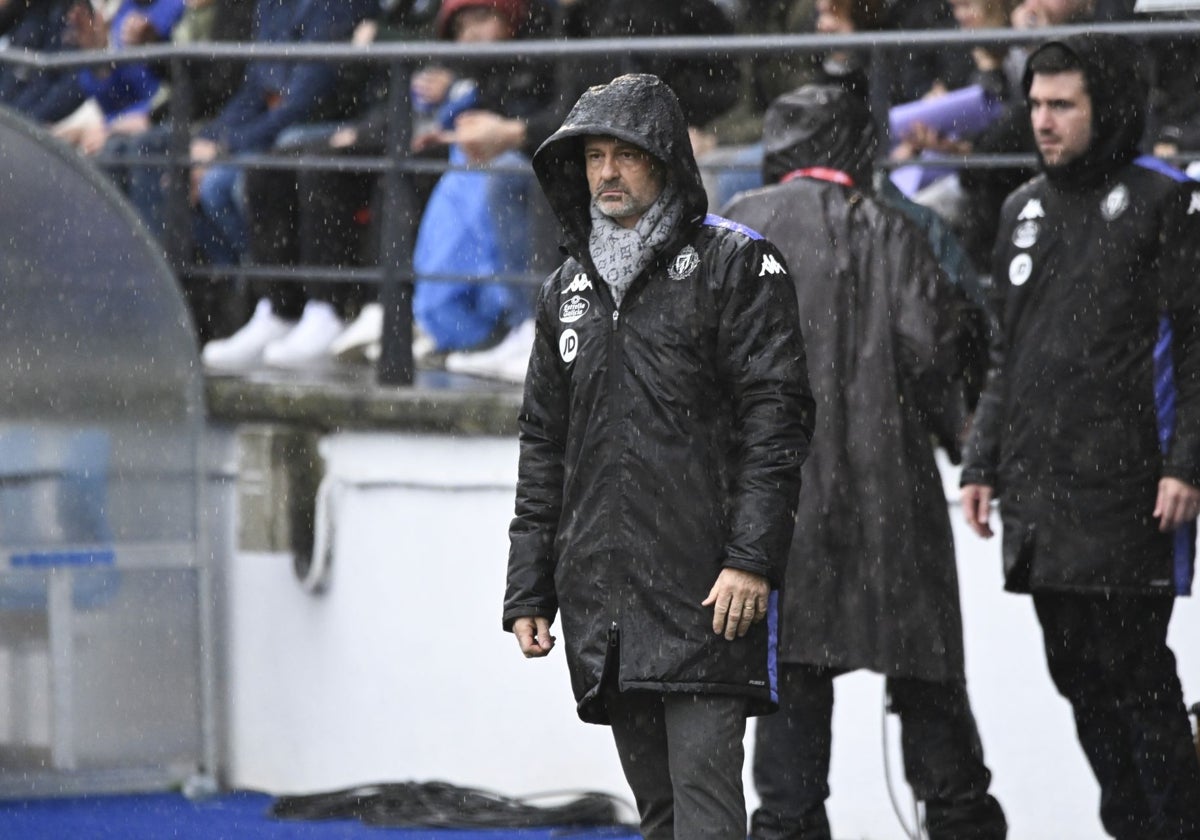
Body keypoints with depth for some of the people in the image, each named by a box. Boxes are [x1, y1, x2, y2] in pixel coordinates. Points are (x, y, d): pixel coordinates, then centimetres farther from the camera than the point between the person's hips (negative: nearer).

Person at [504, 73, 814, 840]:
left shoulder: (735, 265, -1)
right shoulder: (570, 290, 18)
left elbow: (776, 417, -8)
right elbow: (543, 448, 21)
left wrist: (752, 558, -17)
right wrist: (528, 589, 15)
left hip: (707, 590, -6)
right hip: (602, 601, 6)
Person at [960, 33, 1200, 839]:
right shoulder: (1025, 209, 17)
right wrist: (984, 462, 16)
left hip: (1128, 495, -7)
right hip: (1038, 495, 7)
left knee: (1134, 673, -9)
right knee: (1078, 674, 8)